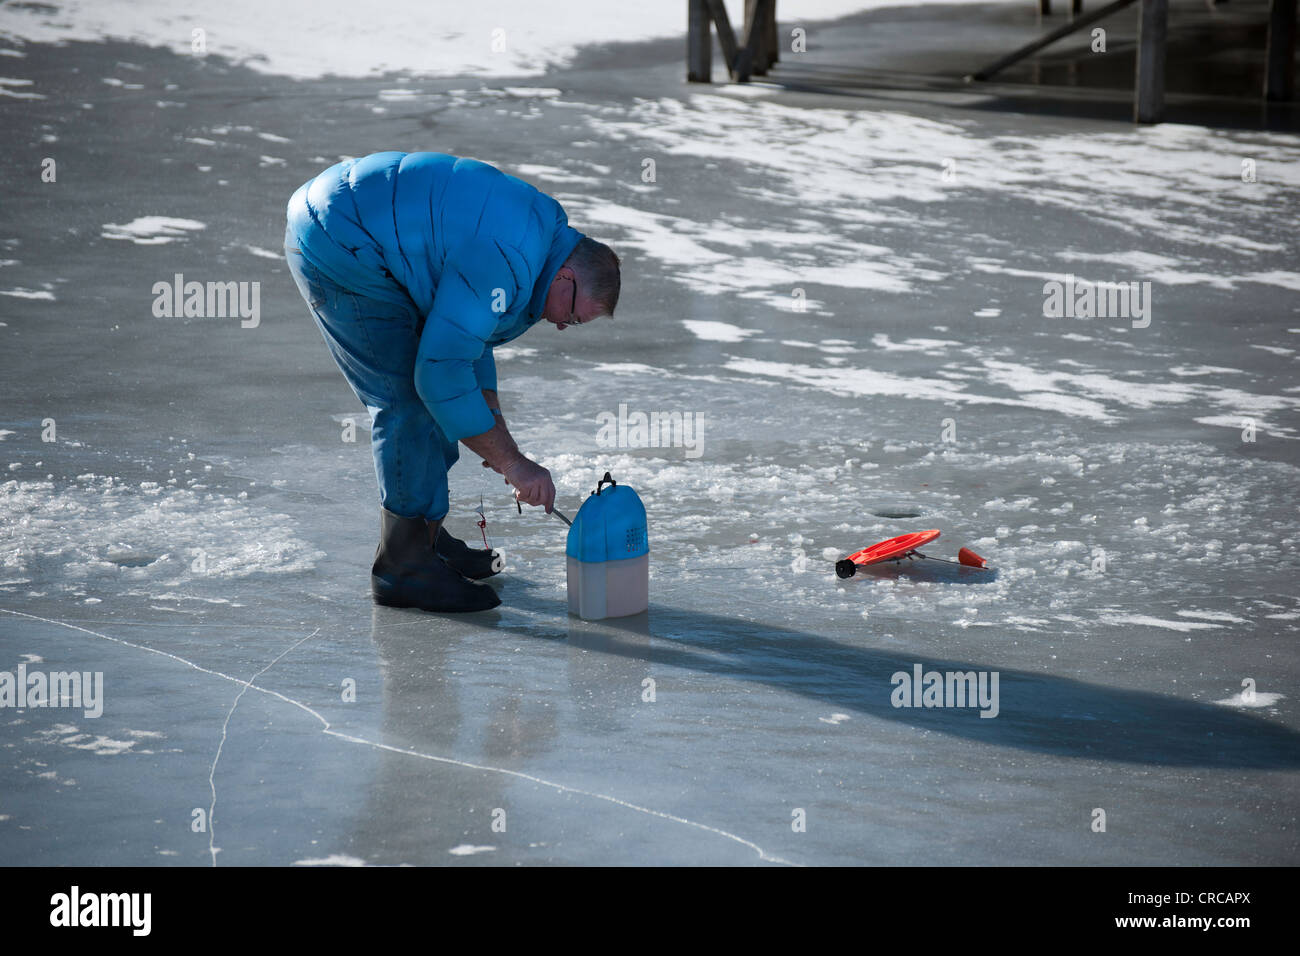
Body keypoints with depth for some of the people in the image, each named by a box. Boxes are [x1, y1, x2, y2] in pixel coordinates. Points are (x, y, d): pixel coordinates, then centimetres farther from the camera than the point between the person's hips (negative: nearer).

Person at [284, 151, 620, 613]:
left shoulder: (539, 225, 9)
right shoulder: (504, 263, -24)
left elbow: (465, 332, 21)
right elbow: (442, 372, -25)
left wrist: (497, 434, 15)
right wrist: (513, 462, -18)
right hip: (338, 247, -11)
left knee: (412, 398, 15)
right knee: (411, 399, -9)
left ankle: (424, 538, 26)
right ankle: (403, 566, -2)